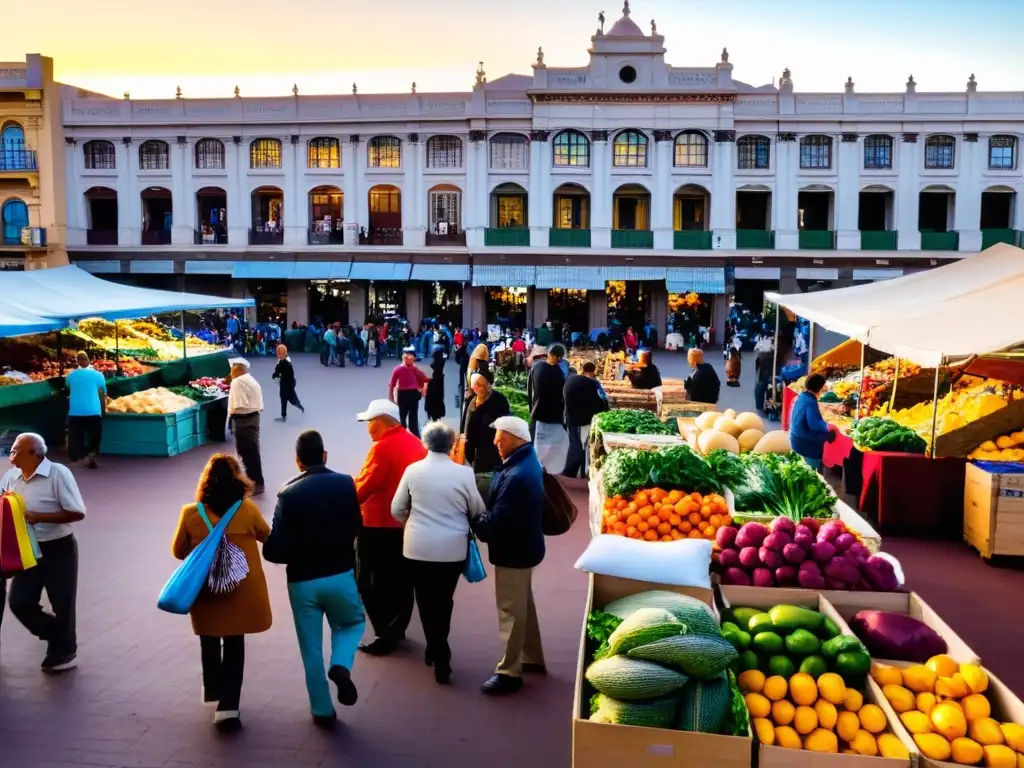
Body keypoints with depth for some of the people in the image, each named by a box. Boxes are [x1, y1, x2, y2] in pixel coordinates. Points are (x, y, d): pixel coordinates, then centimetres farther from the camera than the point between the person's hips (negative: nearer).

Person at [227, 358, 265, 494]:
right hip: (253, 418, 10)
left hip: (243, 421, -10)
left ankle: (256, 484, 1)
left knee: (248, 453, -4)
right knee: (251, 452, 16)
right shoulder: (252, 380, 19)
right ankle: (255, 482, 23)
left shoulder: (238, 381, -14)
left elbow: (239, 406, -22)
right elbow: (259, 406, 16)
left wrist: (231, 412, -5)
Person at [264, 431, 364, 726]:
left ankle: (322, 709, 21)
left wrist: (296, 556, 5)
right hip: (340, 574, 1)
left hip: (302, 580, -1)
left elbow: (275, 548, -15)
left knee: (311, 648, 14)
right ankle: (341, 665, -1)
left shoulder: (289, 493, -12)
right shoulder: (345, 483, -7)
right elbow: (356, 528, 1)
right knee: (352, 623, 26)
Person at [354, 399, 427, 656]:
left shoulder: (383, 447, -19)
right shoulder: (415, 443, 6)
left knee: (372, 583, 3)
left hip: (380, 525, -8)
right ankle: (397, 629, 25)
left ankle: (386, 635, 4)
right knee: (401, 581, 16)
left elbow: (365, 485, -20)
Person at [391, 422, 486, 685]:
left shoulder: (412, 470, -4)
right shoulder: (464, 473, -9)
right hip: (452, 548, 0)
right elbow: (478, 511, 0)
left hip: (418, 547, 0)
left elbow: (397, 510, 3)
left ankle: (436, 652, 17)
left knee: (426, 601, 13)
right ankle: (439, 656, 17)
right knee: (443, 601, 13)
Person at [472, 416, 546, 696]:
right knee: (524, 605, 23)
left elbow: (496, 522, -30)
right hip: (523, 546, 10)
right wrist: (482, 517, -6)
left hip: (513, 551, -10)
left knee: (511, 611, 3)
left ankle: (510, 672, 15)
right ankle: (532, 658, 38)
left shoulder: (517, 476, -31)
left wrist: (473, 521, -11)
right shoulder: (527, 461, 3)